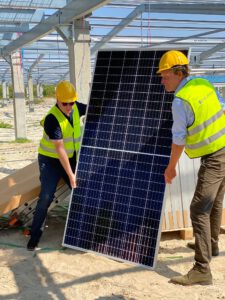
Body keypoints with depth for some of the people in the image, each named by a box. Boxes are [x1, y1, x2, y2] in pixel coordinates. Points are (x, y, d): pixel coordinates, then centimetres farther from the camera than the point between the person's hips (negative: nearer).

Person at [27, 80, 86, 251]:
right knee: (46, 197, -12)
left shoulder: (76, 108, -8)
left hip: (72, 159, 6)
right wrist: (70, 174, -30)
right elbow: (59, 149, -29)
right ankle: (35, 236, 1)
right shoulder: (52, 119, -27)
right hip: (51, 160, -6)